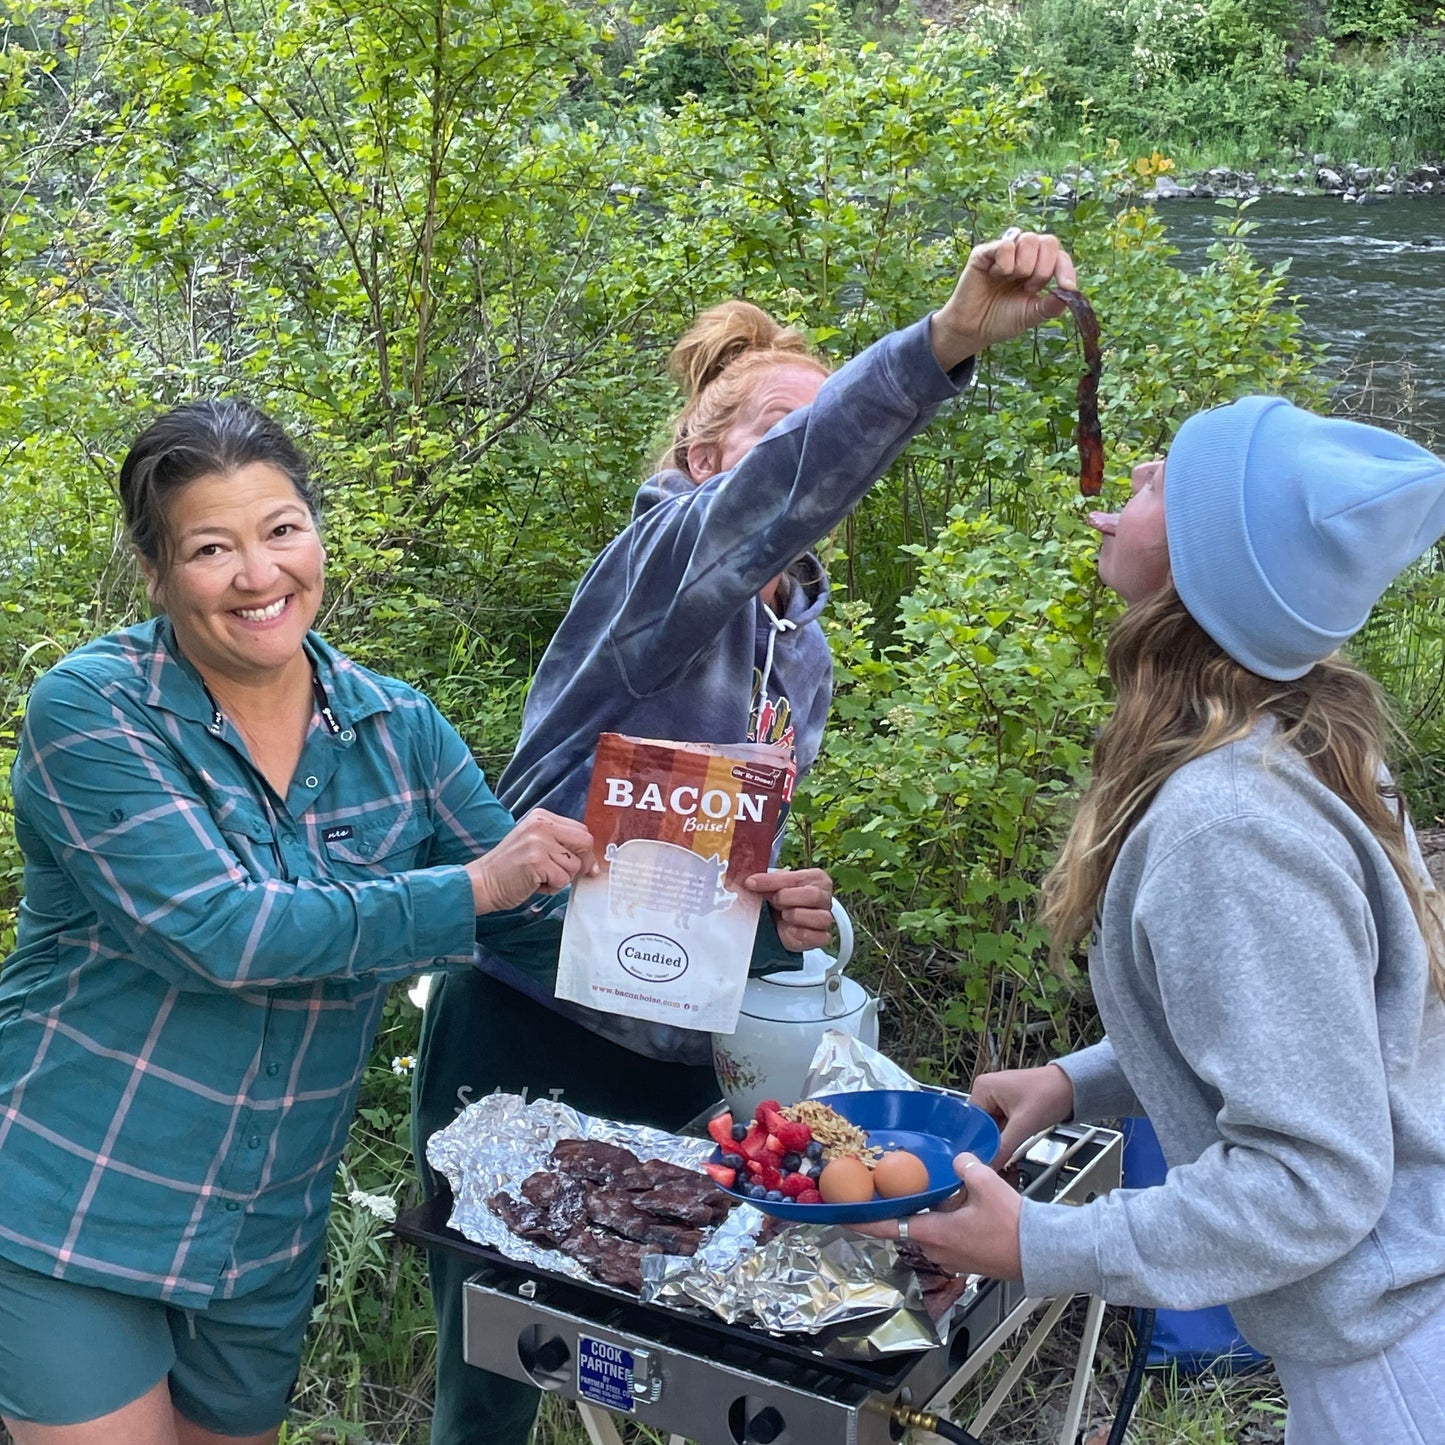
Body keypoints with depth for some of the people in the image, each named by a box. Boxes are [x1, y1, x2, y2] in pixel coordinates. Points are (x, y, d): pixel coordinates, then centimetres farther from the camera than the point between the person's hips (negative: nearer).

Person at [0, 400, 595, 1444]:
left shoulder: (396, 728, -1)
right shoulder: (91, 710, -15)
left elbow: (546, 906, 3)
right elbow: (216, 931, -25)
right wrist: (472, 887, -23)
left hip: (271, 1234, 5)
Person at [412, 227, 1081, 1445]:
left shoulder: (808, 660, 10)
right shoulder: (669, 561, -12)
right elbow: (775, 498, -37)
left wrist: (791, 919, -5)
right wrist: (947, 340, -50)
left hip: (678, 1061, 7)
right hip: (524, 1036, -7)